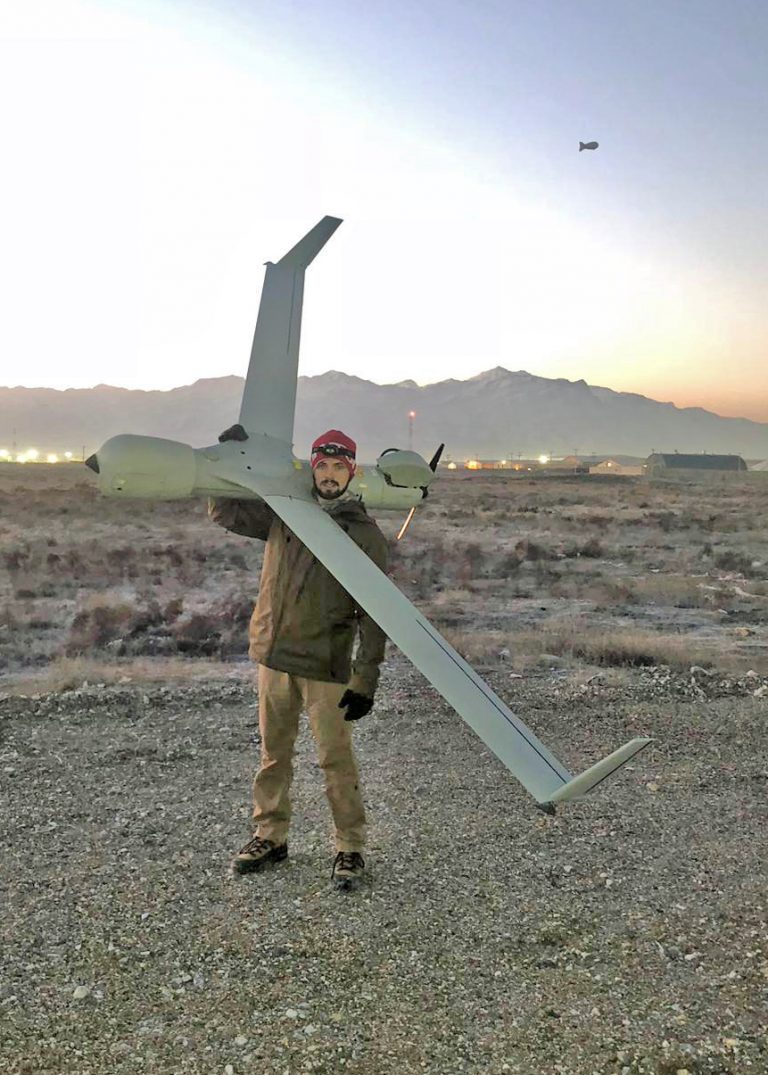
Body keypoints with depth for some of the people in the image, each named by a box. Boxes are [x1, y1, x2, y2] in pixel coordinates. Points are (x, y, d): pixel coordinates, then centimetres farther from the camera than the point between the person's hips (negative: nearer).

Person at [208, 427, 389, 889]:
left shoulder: (365, 533, -6)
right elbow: (226, 512, 13)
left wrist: (365, 679, -13)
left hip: (326, 664, -4)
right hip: (273, 654, 4)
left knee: (336, 757, 2)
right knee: (274, 751, 16)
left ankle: (351, 847, 18)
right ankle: (270, 835, 32)